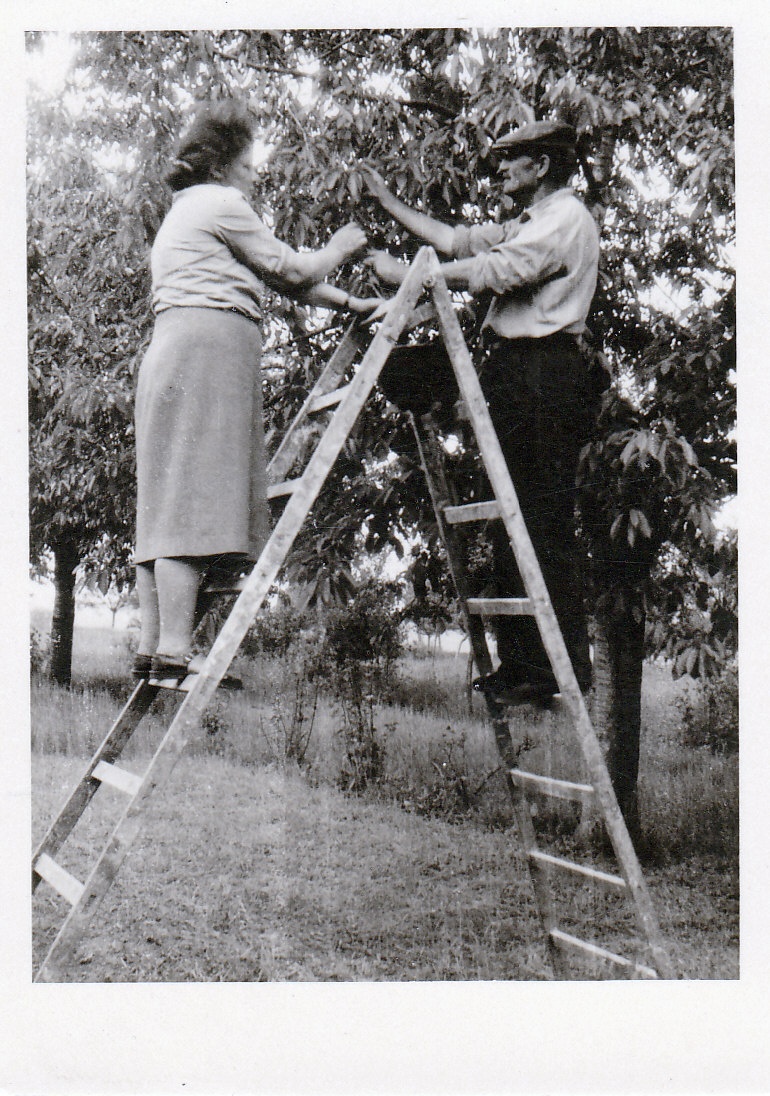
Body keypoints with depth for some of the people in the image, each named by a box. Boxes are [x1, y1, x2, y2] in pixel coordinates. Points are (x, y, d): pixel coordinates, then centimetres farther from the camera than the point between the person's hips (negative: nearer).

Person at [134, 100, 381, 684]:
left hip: (170, 352, 10)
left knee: (167, 505, 3)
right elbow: (291, 270, 2)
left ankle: (152, 647, 2)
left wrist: (351, 303, 26)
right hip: (210, 347, -10)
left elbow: (278, 281, 28)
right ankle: (175, 650, -18)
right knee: (195, 501, -15)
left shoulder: (184, 211, 32)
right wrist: (339, 248, 21)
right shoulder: (222, 203, 2)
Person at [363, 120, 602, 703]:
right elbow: (458, 240, 27)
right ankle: (520, 663, 10)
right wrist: (388, 201, 29)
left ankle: (563, 666, -7)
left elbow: (491, 272, -15)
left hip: (544, 375, -10)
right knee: (512, 522, 6)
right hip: (518, 375, 10)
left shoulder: (567, 217, -3)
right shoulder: (529, 225, 28)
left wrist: (404, 273, -9)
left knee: (543, 523, -11)